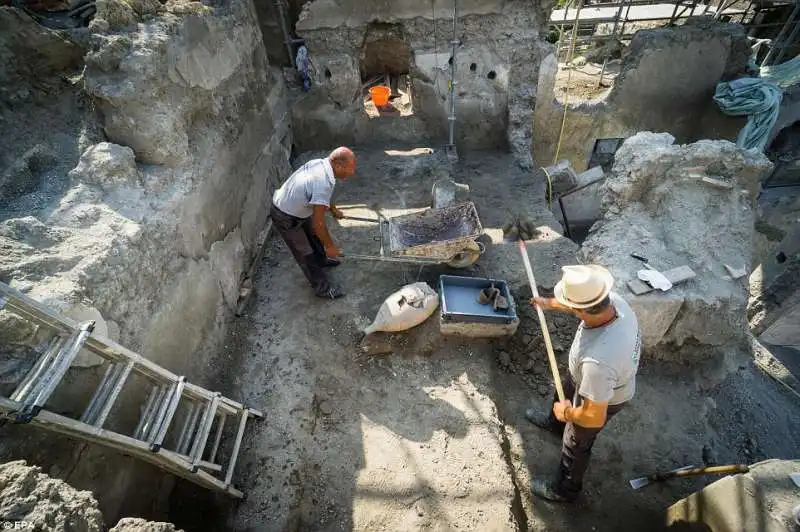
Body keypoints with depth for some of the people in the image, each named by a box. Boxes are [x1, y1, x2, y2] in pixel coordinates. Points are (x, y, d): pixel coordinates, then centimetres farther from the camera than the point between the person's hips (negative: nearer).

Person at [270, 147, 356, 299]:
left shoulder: (320, 163, -9)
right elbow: (318, 223, -29)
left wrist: (333, 209, 25)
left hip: (292, 206, 9)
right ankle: (322, 288, 24)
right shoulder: (323, 183, -36)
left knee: (314, 235, 28)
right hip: (285, 218, -9)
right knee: (306, 253, 6)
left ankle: (321, 260, 54)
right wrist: (330, 246, -15)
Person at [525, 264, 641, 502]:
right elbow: (589, 303, -2)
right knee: (565, 388, 35)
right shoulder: (614, 300, -28)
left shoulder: (597, 361, -50)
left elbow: (594, 417, -38)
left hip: (603, 398, -7)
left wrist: (567, 413, -17)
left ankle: (564, 489, 52)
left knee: (576, 442, 20)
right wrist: (550, 303, 11)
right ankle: (554, 421, 71)